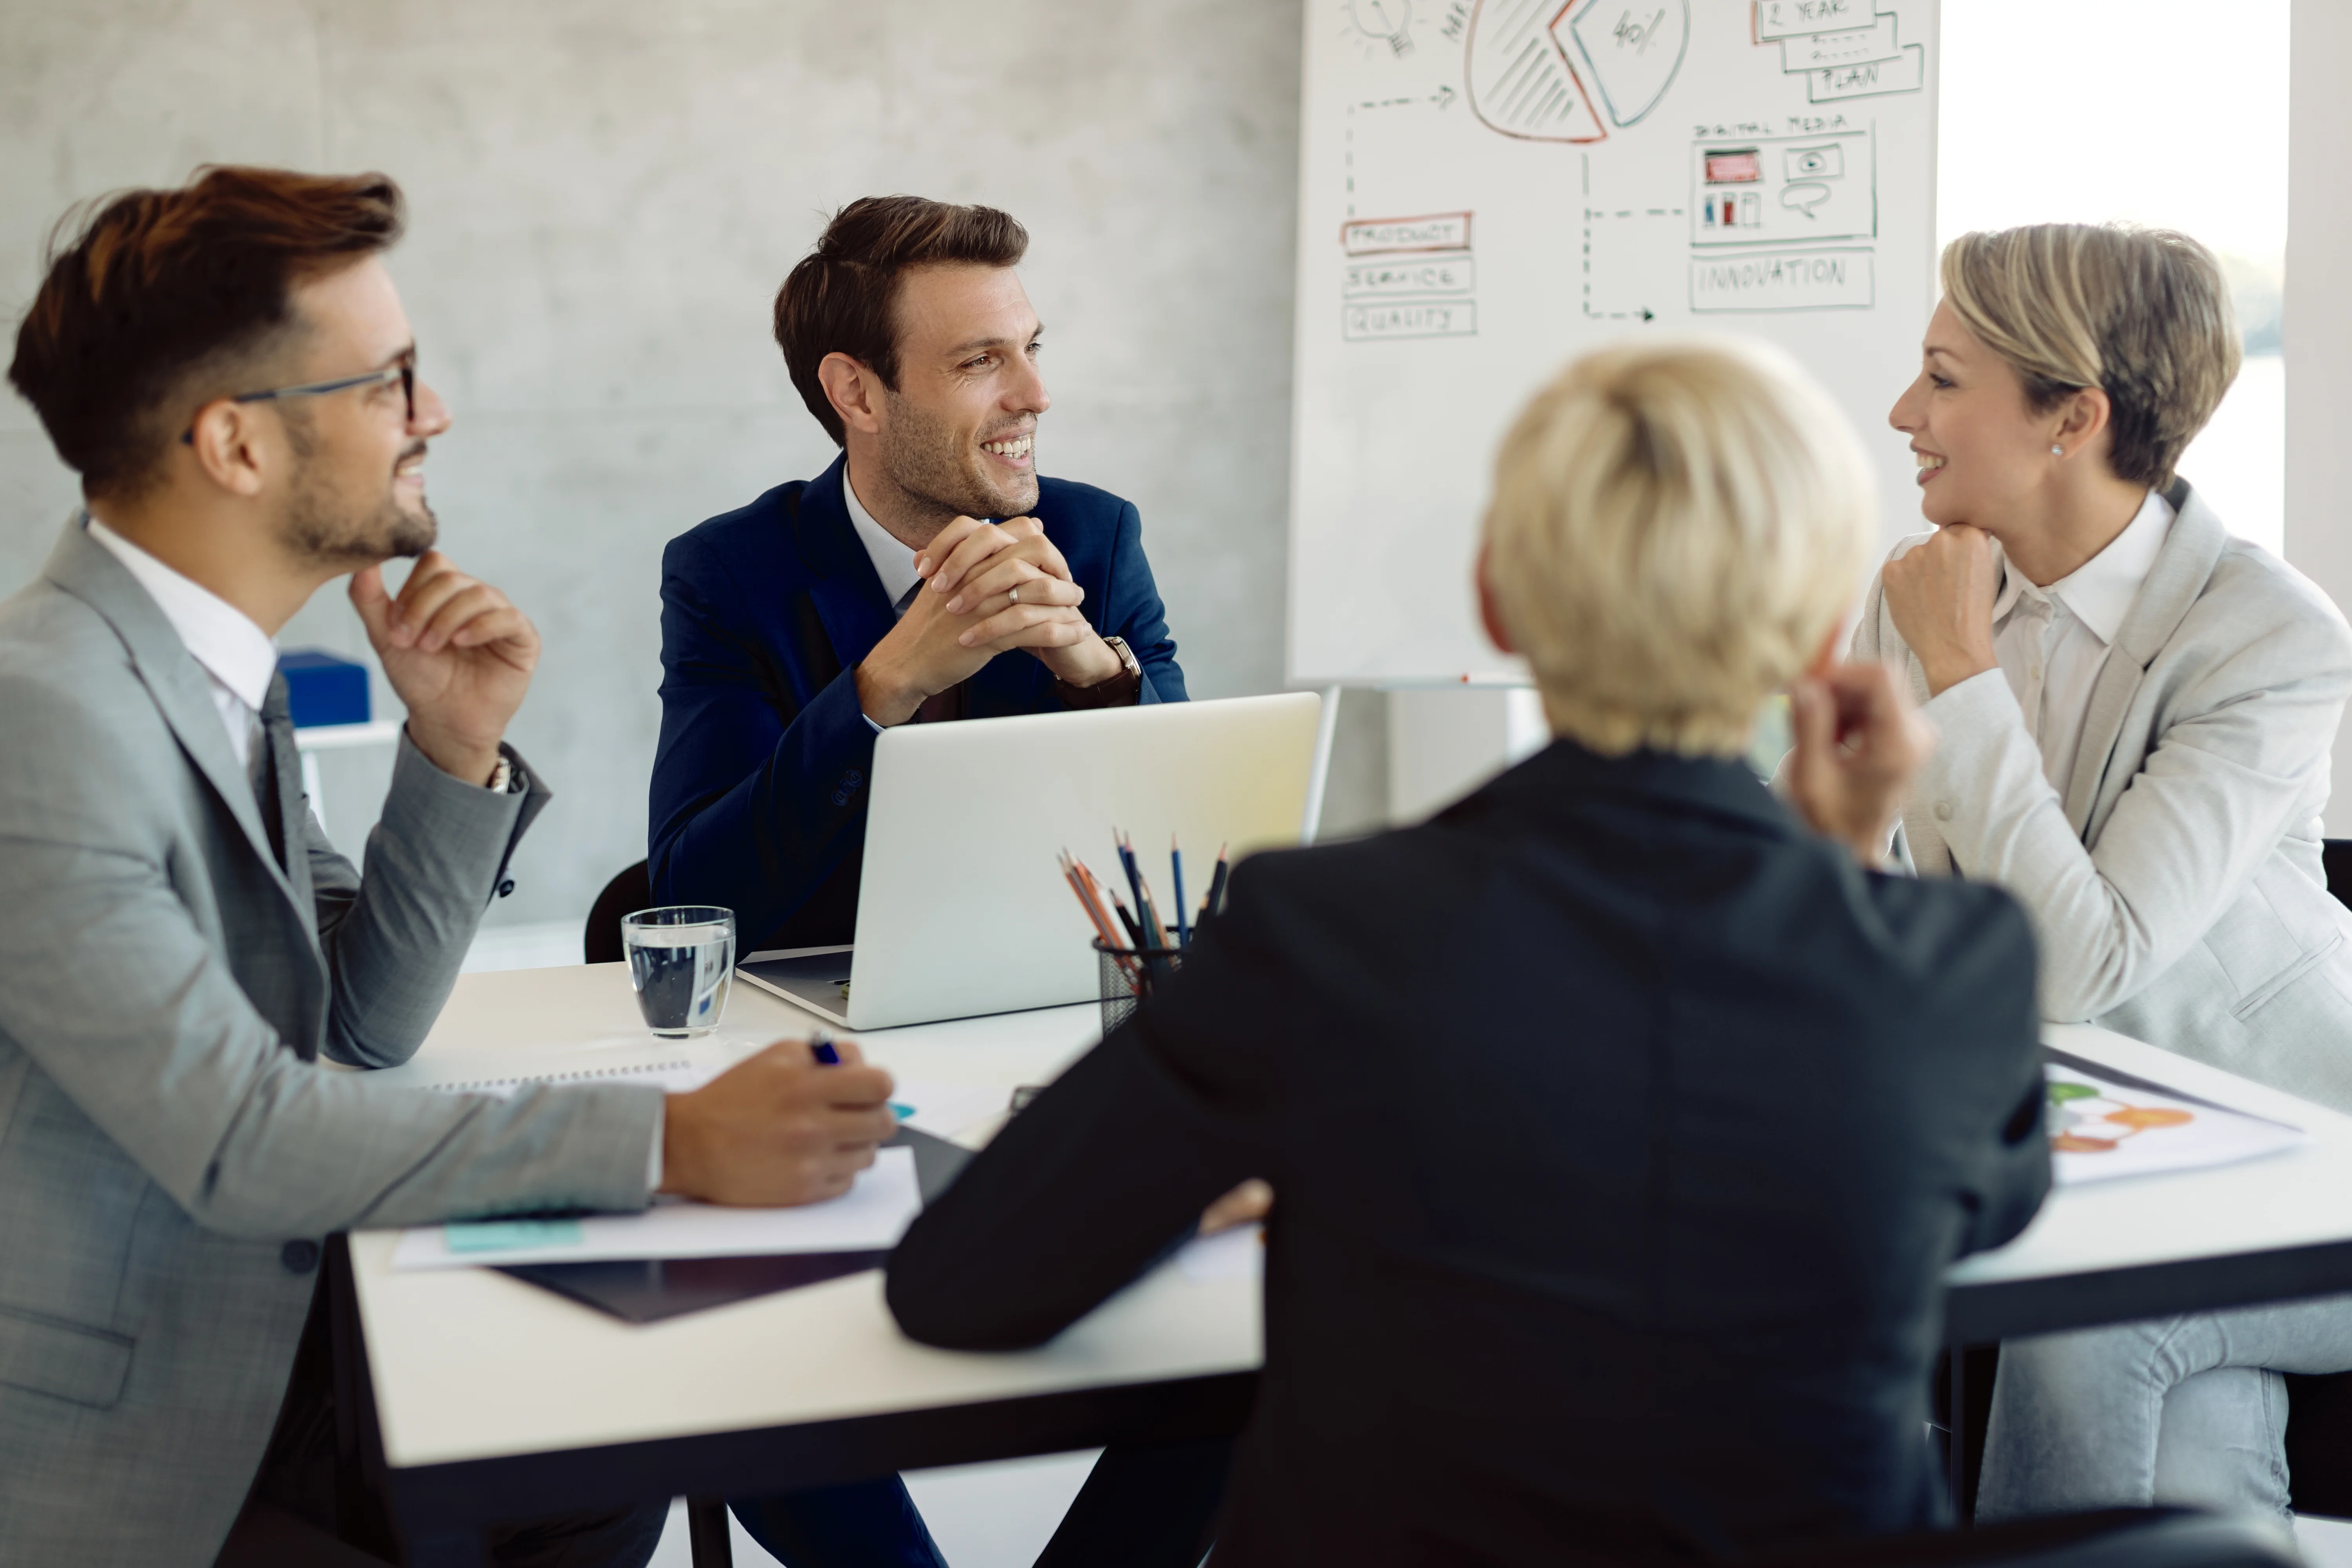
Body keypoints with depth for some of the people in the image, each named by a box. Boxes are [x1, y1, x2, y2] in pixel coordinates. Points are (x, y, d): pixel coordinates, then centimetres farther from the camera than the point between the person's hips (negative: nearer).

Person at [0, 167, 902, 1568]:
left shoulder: (220, 664, 6)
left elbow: (362, 1025, 11)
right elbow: (237, 1135, -27)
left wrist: (457, 750, -3)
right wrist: (671, 1143, -28)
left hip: (260, 1365, 9)